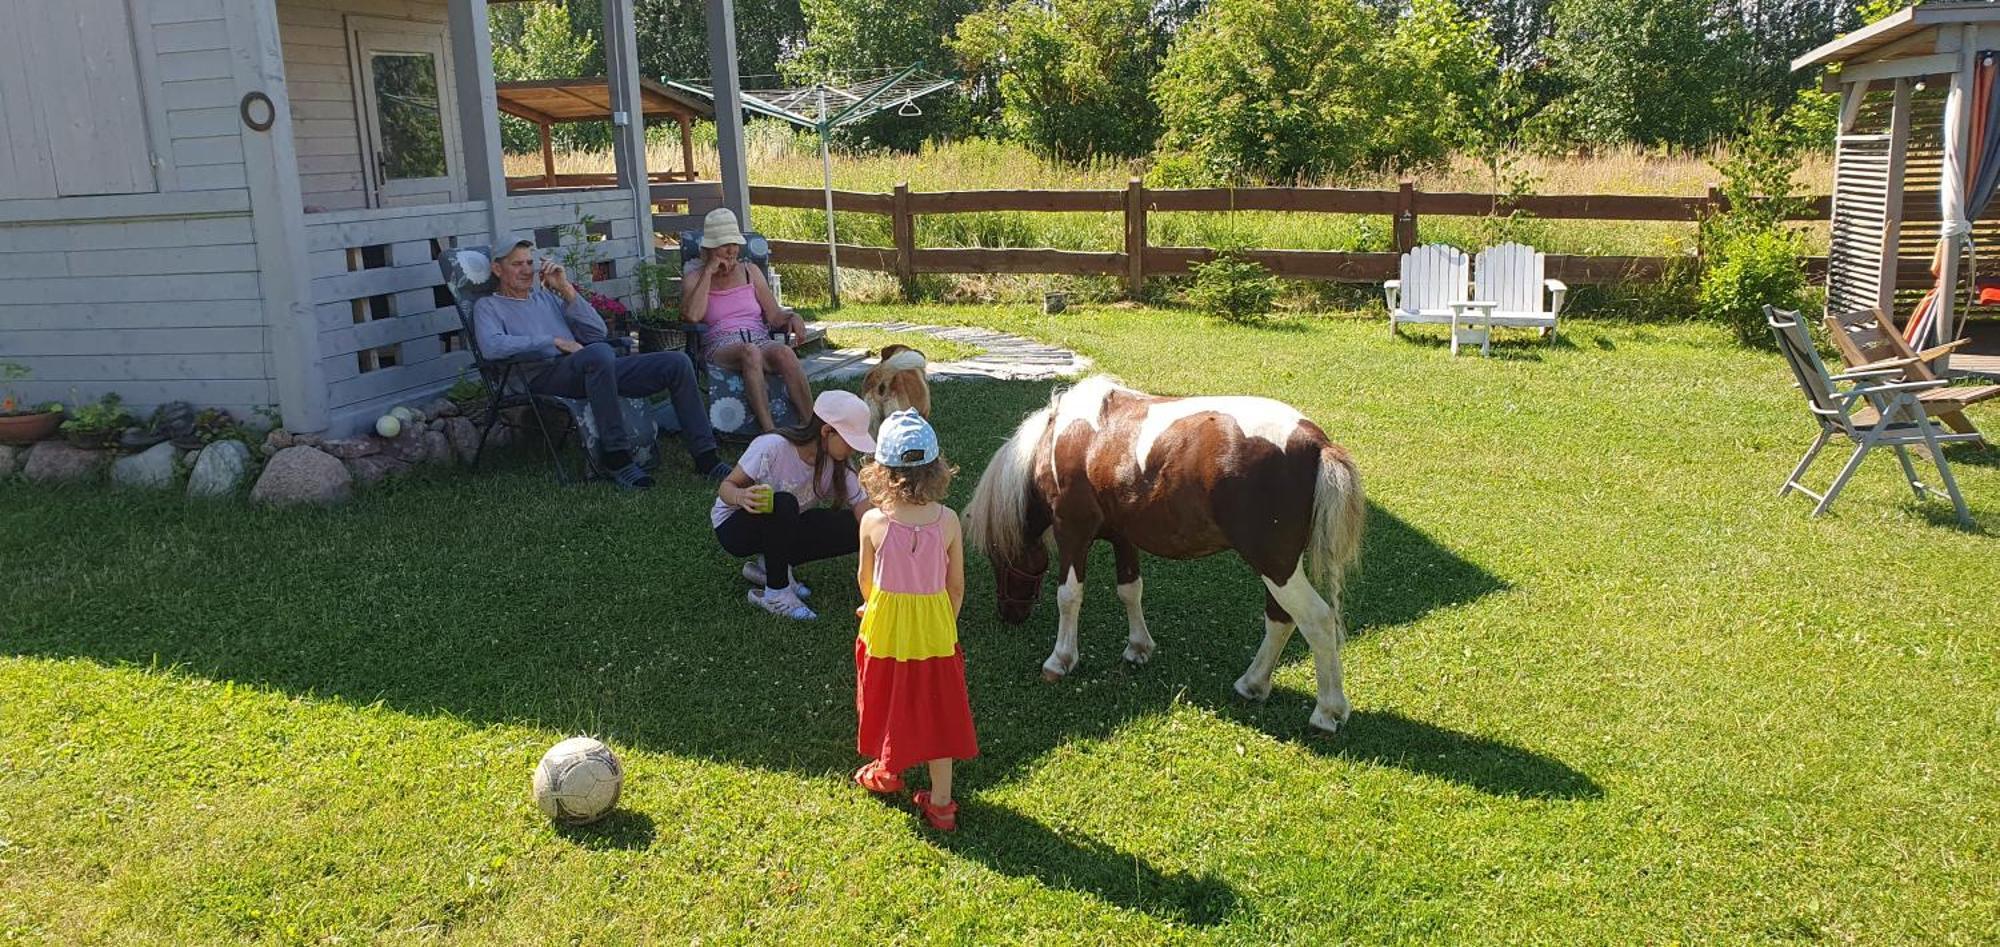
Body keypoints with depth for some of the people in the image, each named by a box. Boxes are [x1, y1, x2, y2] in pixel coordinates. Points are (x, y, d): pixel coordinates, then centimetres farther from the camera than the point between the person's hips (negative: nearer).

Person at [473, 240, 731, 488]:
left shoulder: (547, 296, 30)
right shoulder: (489, 306, 14)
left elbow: (598, 333, 17)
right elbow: (492, 346, -10)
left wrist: (566, 289, 8)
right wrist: (554, 342, -12)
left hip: (595, 368, 6)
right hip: (545, 375, -6)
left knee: (677, 362, -10)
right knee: (599, 353, -40)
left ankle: (705, 457, -11)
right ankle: (616, 457, -36)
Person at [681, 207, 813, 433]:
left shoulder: (751, 272, 22)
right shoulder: (694, 278, 13)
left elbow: (774, 316, 15)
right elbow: (692, 316, -9)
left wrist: (793, 317, -8)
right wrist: (709, 272, -4)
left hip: (760, 341, 3)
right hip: (720, 347, -3)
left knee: (784, 352, -34)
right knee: (750, 352, -39)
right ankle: (769, 431, -48)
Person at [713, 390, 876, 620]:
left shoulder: (836, 467, -13)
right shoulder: (772, 448, -28)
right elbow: (726, 487, -20)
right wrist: (742, 497, -44)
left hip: (782, 528, 6)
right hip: (733, 526, -5)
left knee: (854, 530, -16)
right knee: (783, 503, -38)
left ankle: (769, 566, -2)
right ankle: (775, 593, -20)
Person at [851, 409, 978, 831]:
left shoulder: (873, 522, -18)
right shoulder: (948, 520, -14)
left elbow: (865, 578, -1)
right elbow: (956, 584, -4)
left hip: (884, 627, -1)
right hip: (936, 630, 1)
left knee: (887, 700, 22)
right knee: (937, 711, 14)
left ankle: (887, 772, 44)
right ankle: (941, 803, 21)